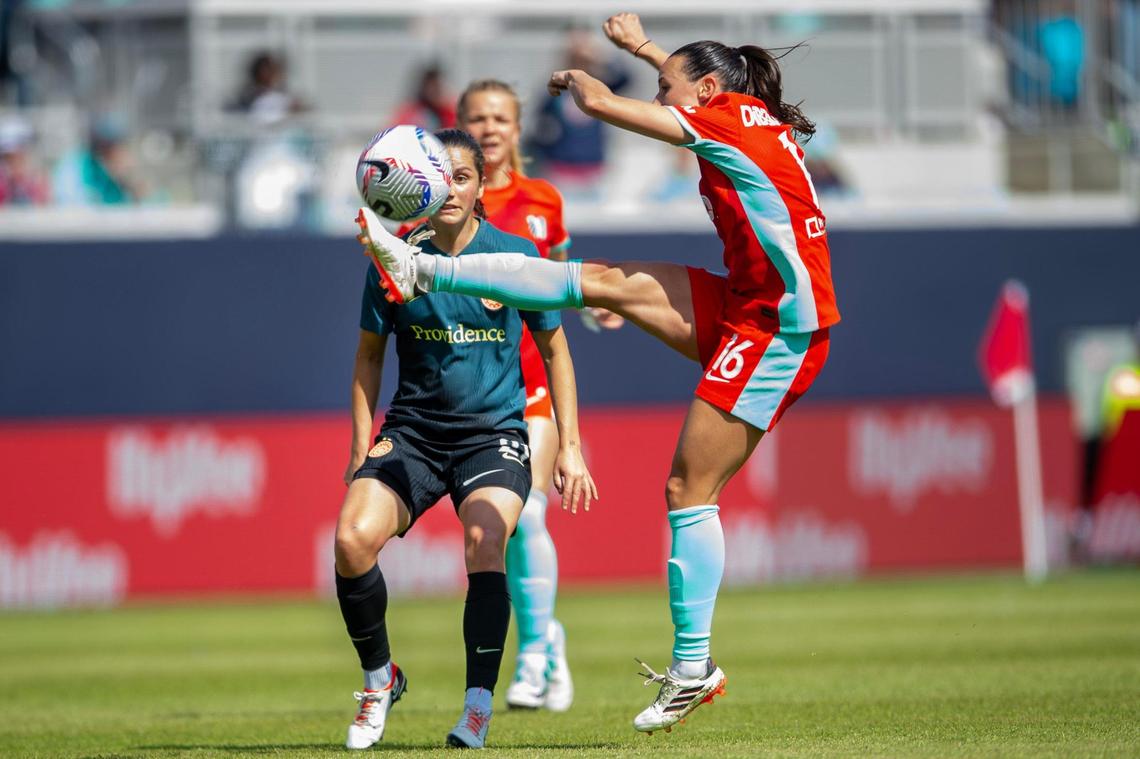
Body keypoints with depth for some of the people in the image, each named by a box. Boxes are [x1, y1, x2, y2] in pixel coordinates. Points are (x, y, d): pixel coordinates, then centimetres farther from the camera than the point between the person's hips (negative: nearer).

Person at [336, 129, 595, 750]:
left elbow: (554, 349, 8)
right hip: (413, 432, 2)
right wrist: (362, 448, 5)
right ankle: (379, 678, 2)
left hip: (494, 433, -2)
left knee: (484, 544, -30)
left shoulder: (516, 257, -3)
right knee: (353, 538, -23)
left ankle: (479, 704, -16)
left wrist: (569, 446, 4)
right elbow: (370, 354, 12)